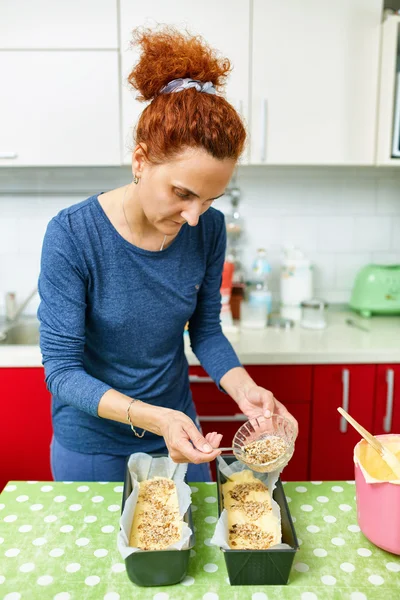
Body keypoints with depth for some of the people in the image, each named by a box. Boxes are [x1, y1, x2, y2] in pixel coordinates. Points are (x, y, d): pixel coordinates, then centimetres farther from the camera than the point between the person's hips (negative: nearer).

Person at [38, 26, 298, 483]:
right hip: (93, 444, -3)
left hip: (178, 430, 4)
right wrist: (154, 418, -36)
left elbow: (205, 329, -2)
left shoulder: (208, 229, -14)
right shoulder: (71, 235, -26)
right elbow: (61, 368, -23)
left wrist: (244, 390, -20)